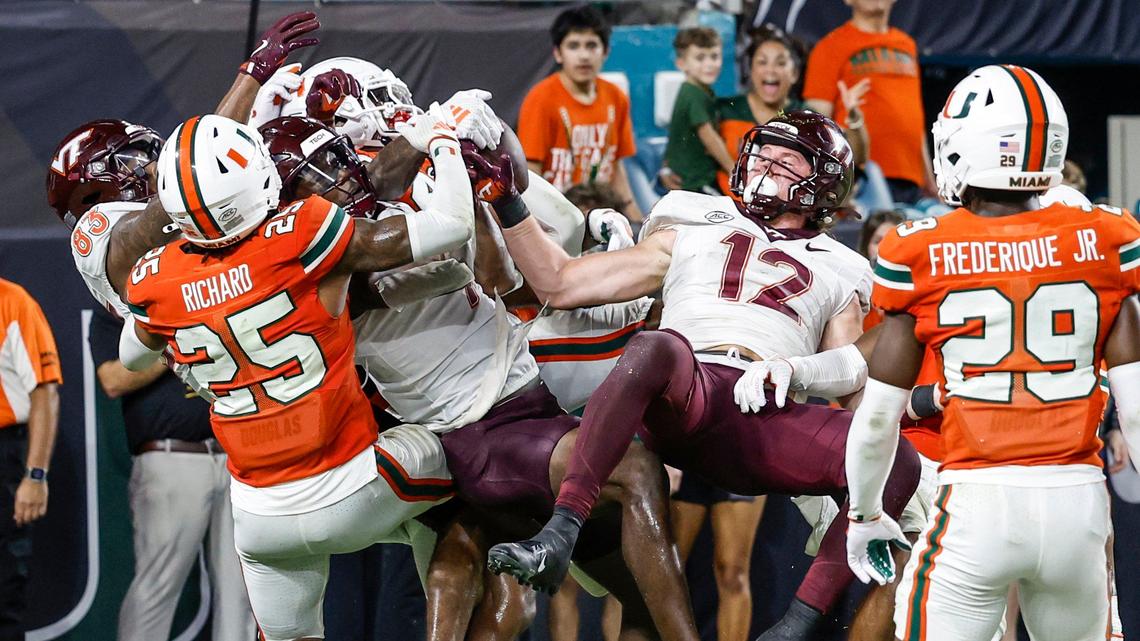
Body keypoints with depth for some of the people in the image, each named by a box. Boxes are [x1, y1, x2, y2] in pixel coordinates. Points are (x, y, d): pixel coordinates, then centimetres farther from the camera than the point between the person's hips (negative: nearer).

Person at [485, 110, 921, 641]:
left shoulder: (838, 276, 32)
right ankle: (557, 537, -46)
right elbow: (558, 284, 28)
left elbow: (850, 377, 18)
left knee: (897, 463, -26)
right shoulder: (691, 233, 32)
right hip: (684, 398, -1)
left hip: (770, 417, 1)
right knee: (654, 348, -39)